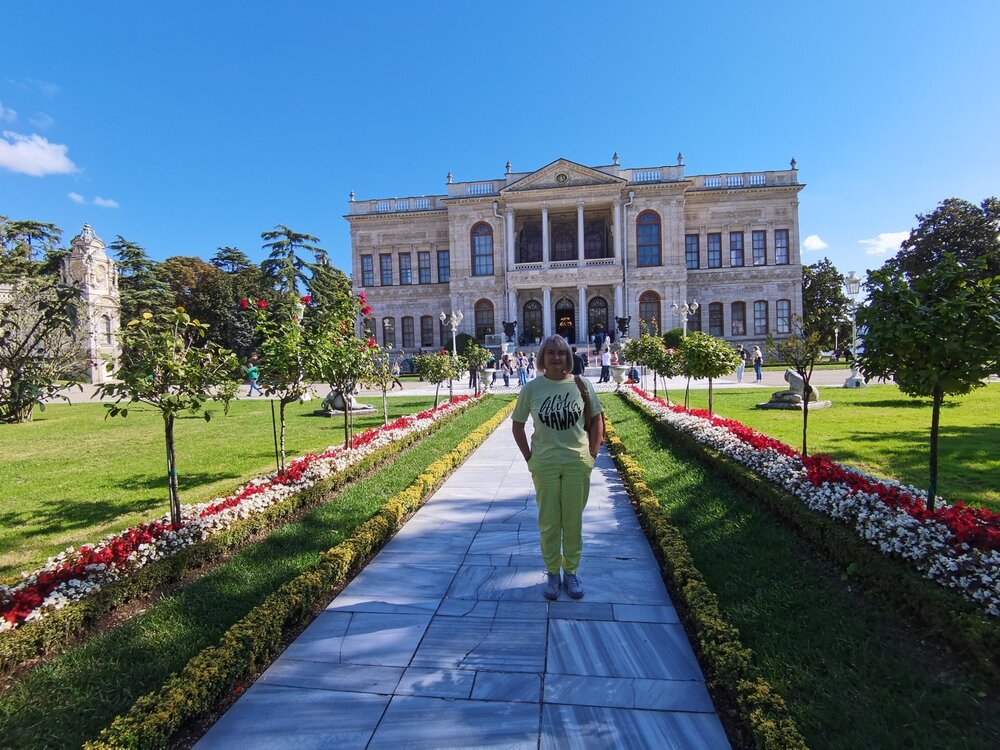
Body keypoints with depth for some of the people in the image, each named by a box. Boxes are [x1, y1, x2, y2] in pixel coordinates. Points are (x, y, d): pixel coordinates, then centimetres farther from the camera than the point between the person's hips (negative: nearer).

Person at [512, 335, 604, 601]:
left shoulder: (582, 385, -4)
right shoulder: (531, 389, -4)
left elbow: (596, 420, 6)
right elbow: (517, 425, 5)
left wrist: (592, 454, 1)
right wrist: (529, 457, 1)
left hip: (577, 464, 0)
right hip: (544, 465, 0)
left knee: (573, 521, 11)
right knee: (549, 522, 10)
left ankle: (571, 571, 29)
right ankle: (552, 572, 28)